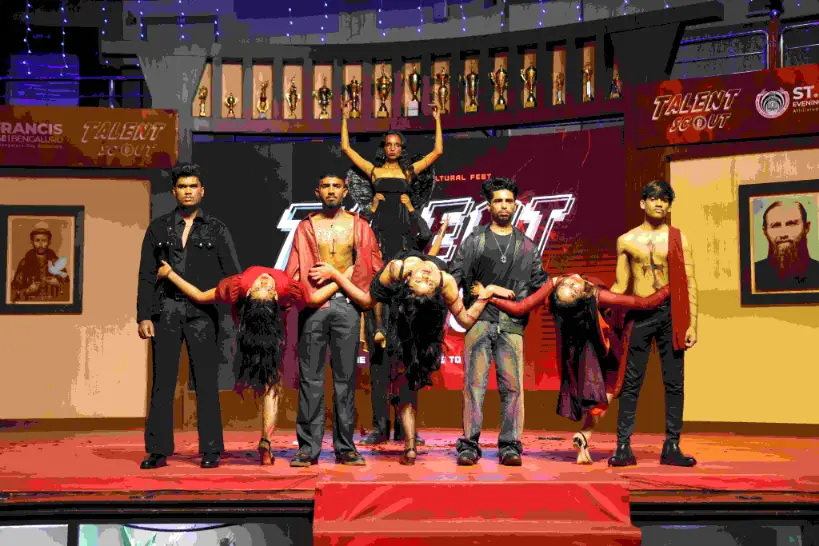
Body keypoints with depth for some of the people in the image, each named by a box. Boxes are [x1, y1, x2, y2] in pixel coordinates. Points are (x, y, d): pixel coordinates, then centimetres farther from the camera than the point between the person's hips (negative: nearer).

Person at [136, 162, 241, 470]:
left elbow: (232, 275, 5)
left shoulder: (216, 229, 8)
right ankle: (158, 451, 8)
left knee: (206, 383, -1)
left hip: (202, 313, -1)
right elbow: (146, 275, 9)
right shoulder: (158, 228, 11)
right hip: (166, 312, 1)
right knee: (162, 382, 2)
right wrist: (143, 315, 0)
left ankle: (211, 450, 5)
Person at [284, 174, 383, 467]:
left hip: (347, 304, 0)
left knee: (346, 377, 1)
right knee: (310, 377, -2)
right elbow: (295, 270, 7)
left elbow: (373, 267, 10)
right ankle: (308, 447, 1)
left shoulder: (358, 225, 12)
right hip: (313, 304, 0)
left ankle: (345, 447, 6)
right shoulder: (306, 226, 13)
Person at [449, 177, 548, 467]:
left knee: (512, 384, -3)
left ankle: (510, 445, 1)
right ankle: (469, 444, -3)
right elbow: (455, 275, 5)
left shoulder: (527, 246, 17)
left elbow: (539, 283, 15)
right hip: (479, 320, -1)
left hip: (512, 323, 1)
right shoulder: (474, 241, 12)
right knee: (474, 382, -5)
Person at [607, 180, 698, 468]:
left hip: (670, 313, 0)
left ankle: (672, 447, 8)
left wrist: (692, 324, -3)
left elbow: (689, 284, 3)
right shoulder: (626, 241, 8)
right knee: (631, 382, -1)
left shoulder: (678, 239, 6)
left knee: (674, 382, 2)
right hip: (638, 314, 0)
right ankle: (623, 447, 1)